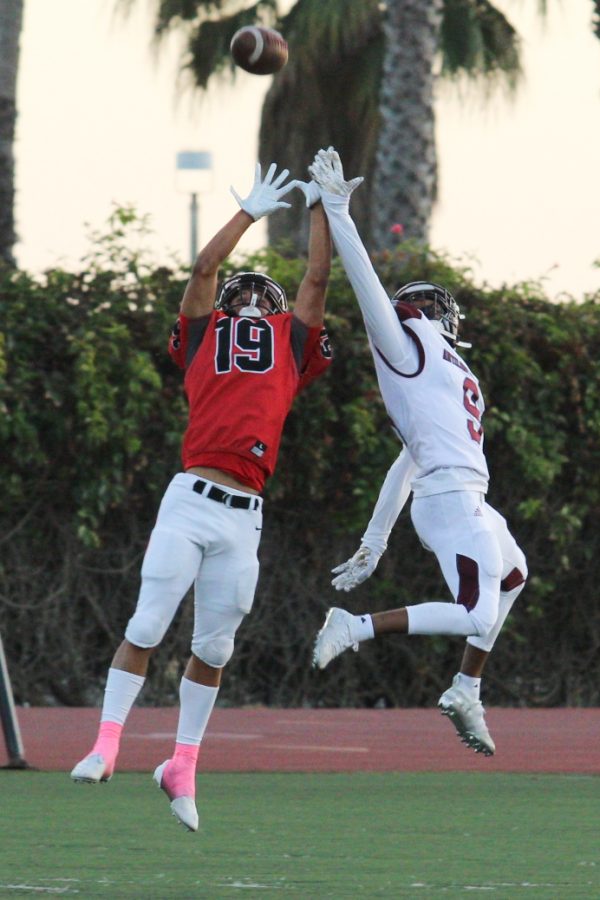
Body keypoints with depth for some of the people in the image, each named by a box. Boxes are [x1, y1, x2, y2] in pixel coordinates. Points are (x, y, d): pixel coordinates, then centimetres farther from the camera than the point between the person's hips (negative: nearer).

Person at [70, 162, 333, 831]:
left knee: (213, 648, 7)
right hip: (190, 500, -2)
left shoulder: (290, 346, 18)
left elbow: (316, 279, 16)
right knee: (146, 628, -6)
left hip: (244, 518, 2)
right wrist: (251, 212, 19)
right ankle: (106, 748, -2)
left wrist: (323, 208, 17)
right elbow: (205, 267, 11)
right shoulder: (204, 337, 14)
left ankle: (181, 769, 16)